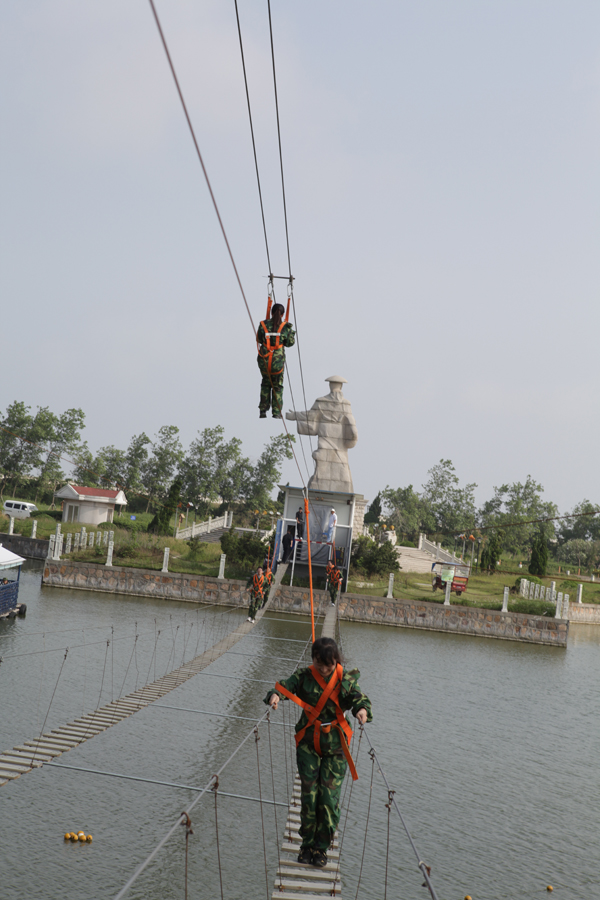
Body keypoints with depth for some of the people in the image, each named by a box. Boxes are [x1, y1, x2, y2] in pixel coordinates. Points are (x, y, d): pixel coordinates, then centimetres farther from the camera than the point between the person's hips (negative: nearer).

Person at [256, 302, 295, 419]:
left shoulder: (263, 325, -4)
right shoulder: (285, 327, -6)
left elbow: (259, 340, 5)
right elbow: (290, 343, 1)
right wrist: (292, 332, 18)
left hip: (264, 361, 1)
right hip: (278, 361, -1)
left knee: (266, 384, 22)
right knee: (277, 386, 16)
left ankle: (263, 410, 15)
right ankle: (277, 412, 10)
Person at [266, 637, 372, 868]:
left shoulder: (346, 678, -5)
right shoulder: (304, 676, -4)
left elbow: (358, 697, -15)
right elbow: (286, 685, -16)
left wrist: (363, 709, -39)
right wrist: (275, 695, -39)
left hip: (336, 745, 0)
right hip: (308, 743, 0)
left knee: (329, 797, -4)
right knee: (309, 794, -1)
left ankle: (321, 847, 12)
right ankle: (307, 844, 18)